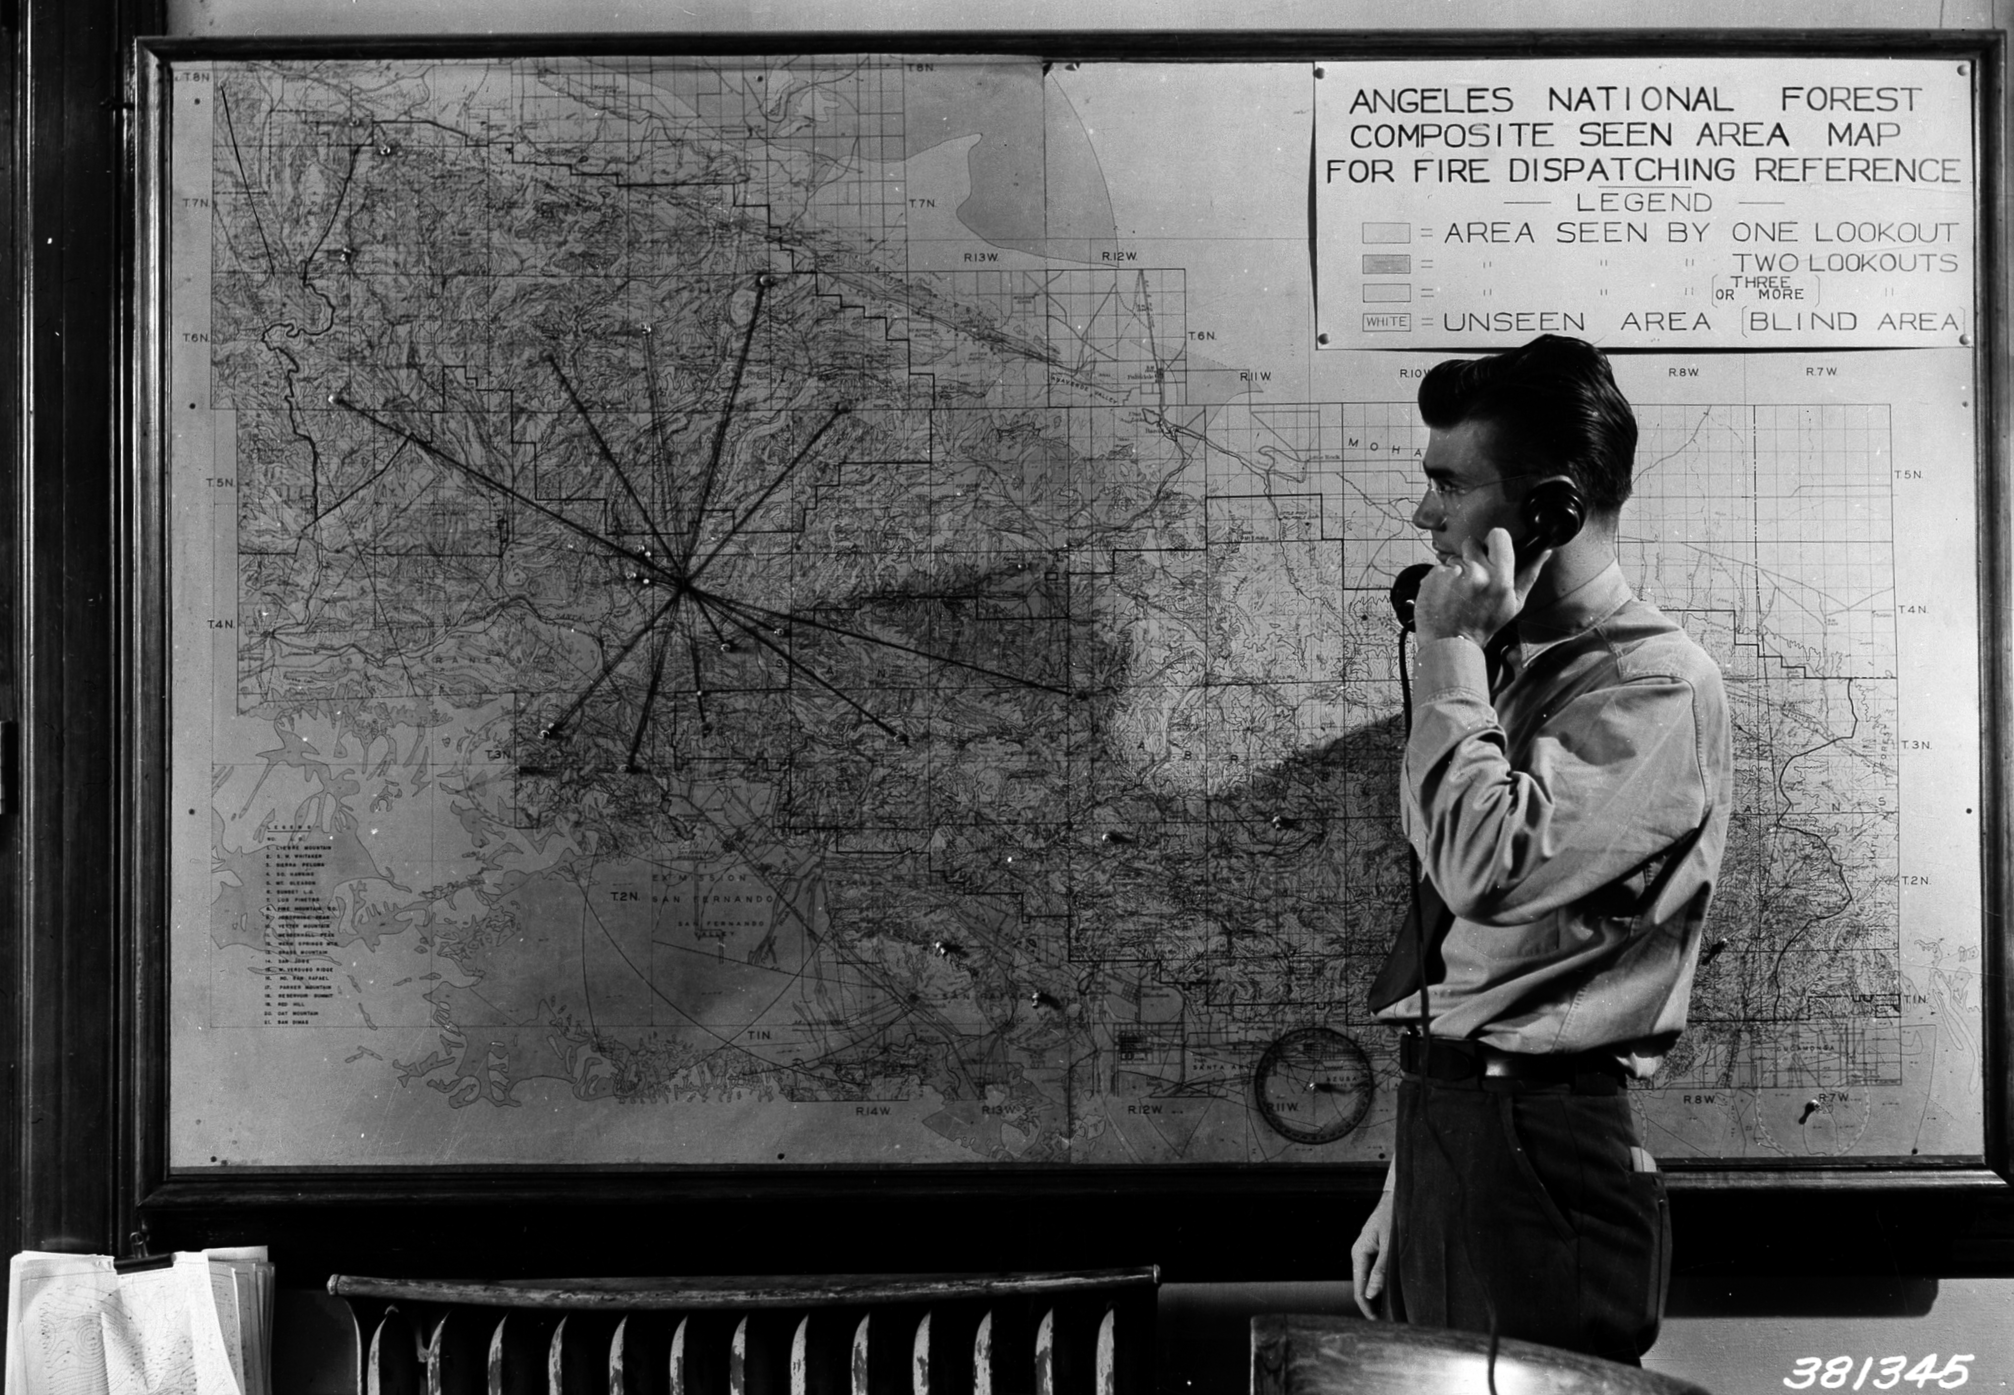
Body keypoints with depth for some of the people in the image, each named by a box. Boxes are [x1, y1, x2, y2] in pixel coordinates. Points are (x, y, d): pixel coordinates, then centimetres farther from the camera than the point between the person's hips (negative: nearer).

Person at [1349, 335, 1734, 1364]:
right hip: (1441, 1123, 8)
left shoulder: (1655, 683, -12)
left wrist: (1450, 650, -15)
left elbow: (1486, 868, -27)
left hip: (1540, 1147, -8)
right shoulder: (1506, 668, 13)